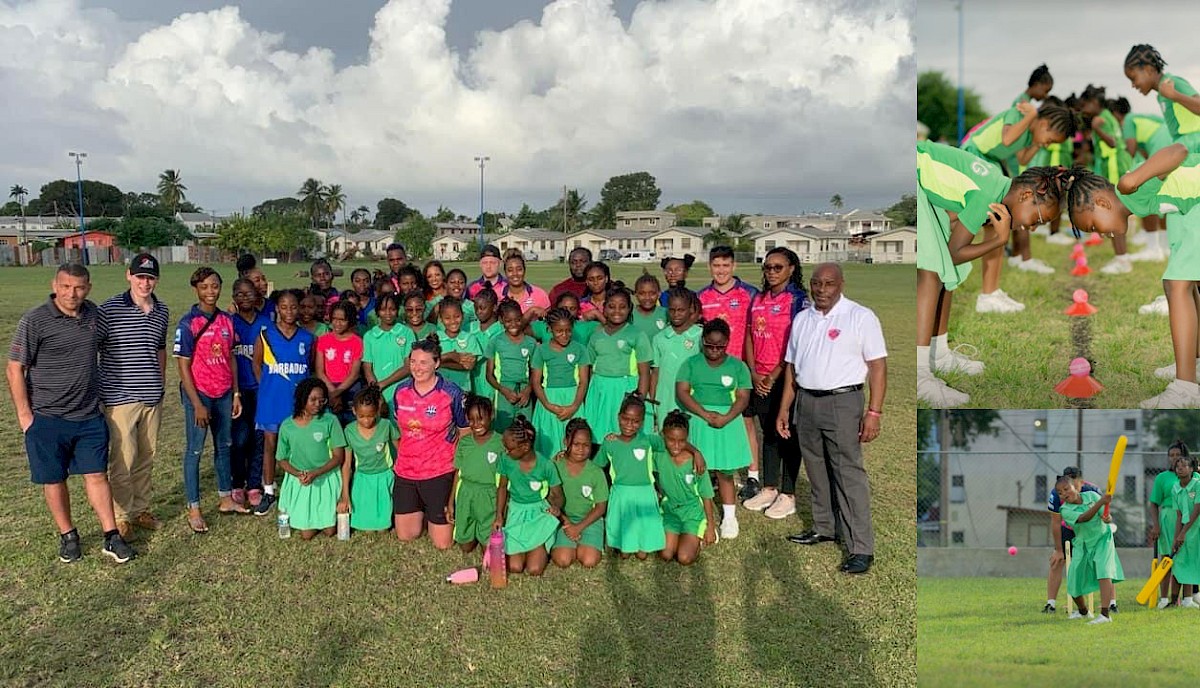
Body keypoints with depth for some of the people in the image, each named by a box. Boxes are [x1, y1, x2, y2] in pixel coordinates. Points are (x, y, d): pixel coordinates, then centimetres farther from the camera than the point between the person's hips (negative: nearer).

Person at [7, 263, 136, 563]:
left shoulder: (94, 314, 3)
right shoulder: (34, 321, -12)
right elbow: (14, 369, -9)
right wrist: (24, 415, -11)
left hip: (89, 416, 4)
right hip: (47, 418, -3)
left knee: (96, 474, 6)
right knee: (54, 480, 8)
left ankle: (112, 537, 11)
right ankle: (68, 535, 24)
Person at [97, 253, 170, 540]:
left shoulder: (162, 312, 7)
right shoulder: (110, 309, -10)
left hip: (152, 398, 5)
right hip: (119, 398, -5)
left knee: (146, 458, 15)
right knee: (122, 460, 0)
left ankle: (141, 509, 30)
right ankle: (122, 516, 15)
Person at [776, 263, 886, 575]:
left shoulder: (861, 317, -5)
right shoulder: (801, 319, 13)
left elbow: (878, 365, -8)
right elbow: (792, 367, 17)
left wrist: (874, 412, -15)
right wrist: (784, 409, 13)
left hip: (842, 401, -6)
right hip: (806, 401, 6)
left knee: (849, 474, -7)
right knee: (817, 471, 14)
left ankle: (861, 548, -3)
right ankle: (823, 528, 29)